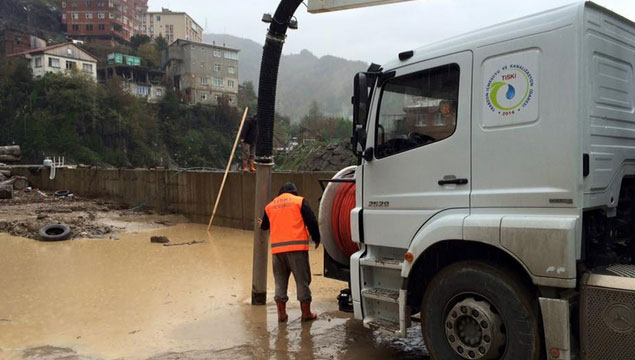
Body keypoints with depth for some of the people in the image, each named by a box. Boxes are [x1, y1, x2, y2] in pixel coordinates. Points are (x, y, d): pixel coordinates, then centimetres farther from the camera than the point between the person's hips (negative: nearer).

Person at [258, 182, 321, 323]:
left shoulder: (270, 206, 15)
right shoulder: (300, 201, 5)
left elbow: (265, 226, 28)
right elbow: (311, 222, -2)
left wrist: (261, 223, 51)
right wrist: (316, 239, 11)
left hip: (277, 248, 3)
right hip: (297, 247, -3)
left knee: (280, 281, 12)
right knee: (302, 280, 5)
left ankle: (281, 314, 15)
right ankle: (306, 313, 11)